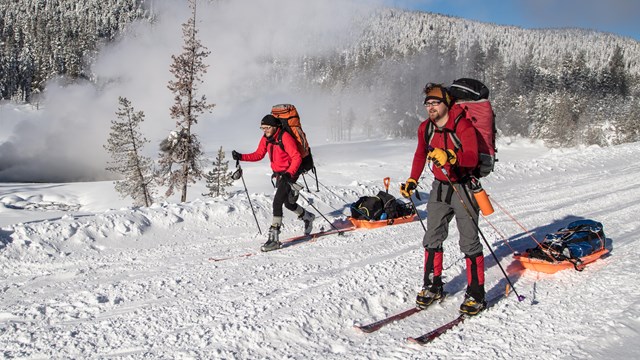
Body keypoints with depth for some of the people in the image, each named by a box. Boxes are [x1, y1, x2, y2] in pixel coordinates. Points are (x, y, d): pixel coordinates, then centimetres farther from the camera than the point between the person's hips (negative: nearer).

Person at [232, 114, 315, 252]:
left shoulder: (285, 137, -20)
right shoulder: (266, 139, 3)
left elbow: (297, 157, -23)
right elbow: (258, 155, 9)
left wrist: (289, 174, -35)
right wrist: (241, 157, -5)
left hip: (289, 174, -8)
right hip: (278, 174, 8)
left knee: (277, 202, -19)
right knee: (288, 204, 20)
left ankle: (274, 238, -18)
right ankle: (308, 217, 48)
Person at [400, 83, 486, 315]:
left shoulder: (463, 126, -17)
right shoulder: (425, 128, 3)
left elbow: (472, 158, -29)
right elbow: (420, 155, 19)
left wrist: (450, 157, -46)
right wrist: (412, 181, 14)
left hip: (463, 187, -6)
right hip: (439, 186, 6)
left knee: (469, 242, -3)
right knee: (432, 238, 7)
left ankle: (475, 295, 5)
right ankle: (433, 287, 20)